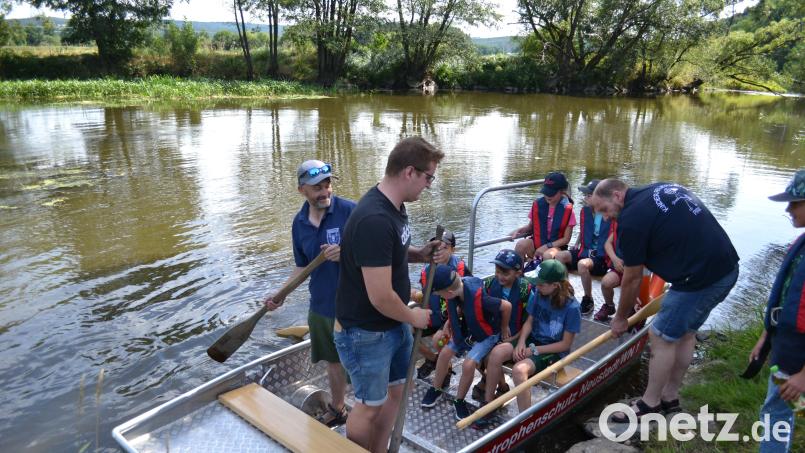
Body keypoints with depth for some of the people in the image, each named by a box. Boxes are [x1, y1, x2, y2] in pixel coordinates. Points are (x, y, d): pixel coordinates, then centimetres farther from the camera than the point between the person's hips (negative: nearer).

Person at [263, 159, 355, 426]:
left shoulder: (350, 211, -17)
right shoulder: (299, 222, 2)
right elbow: (303, 266, 12)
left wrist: (346, 253, -30)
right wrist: (281, 295, 3)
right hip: (320, 307, 6)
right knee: (333, 361, 24)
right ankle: (337, 410, 46)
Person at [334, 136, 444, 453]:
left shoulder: (394, 206, 0)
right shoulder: (375, 220, -32)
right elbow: (380, 297, -30)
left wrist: (420, 254, -3)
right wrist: (413, 317, -12)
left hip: (394, 325, 9)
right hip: (365, 333, -9)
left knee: (395, 391, 22)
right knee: (369, 405, 12)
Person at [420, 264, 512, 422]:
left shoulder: (478, 297, -40)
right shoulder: (458, 285, -20)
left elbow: (506, 306, -28)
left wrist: (504, 328, -11)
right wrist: (453, 328, -2)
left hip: (487, 334, -6)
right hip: (468, 330, 6)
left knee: (468, 364, -19)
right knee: (445, 352, -2)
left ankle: (459, 400, 6)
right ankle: (436, 389, 21)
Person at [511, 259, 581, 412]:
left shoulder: (572, 307, -16)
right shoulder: (538, 294, -3)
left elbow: (565, 344, -12)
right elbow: (529, 321, 8)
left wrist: (534, 350, -14)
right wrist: (521, 342, -10)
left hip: (553, 351, -6)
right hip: (532, 341, 6)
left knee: (519, 370, -33)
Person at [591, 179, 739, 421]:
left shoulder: (631, 219, -13)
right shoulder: (663, 188, 12)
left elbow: (632, 278, -5)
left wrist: (621, 318, 10)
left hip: (700, 278, -10)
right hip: (726, 267, 10)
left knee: (661, 336, 4)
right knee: (685, 332, 20)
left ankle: (650, 403, 18)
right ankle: (670, 396, 32)